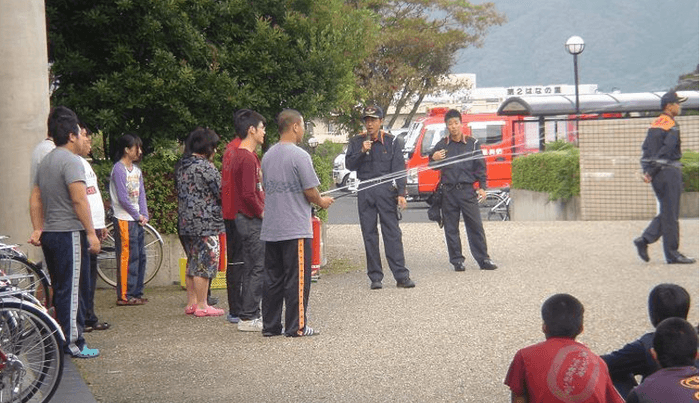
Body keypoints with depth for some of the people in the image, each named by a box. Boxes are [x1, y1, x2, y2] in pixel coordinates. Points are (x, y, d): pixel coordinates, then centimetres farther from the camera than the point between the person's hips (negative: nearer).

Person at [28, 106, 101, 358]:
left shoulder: (46, 162, 16)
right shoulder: (70, 160, -14)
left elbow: (35, 199, 17)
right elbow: (79, 199, -20)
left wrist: (38, 229, 18)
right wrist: (91, 233, -19)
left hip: (49, 234, 9)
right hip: (70, 233, -9)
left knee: (60, 290, 15)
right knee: (73, 290, -5)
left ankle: (61, 340, 19)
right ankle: (73, 342, -4)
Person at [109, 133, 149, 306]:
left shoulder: (136, 170, 15)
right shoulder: (119, 169, -12)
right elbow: (123, 198, -15)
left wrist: (144, 215, 2)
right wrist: (137, 216, -7)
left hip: (136, 219, 9)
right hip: (124, 219, -9)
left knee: (140, 256, 10)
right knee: (127, 257, -8)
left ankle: (136, 293, 18)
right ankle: (124, 296, -5)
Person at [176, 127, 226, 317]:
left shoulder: (182, 164, 11)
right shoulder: (205, 167, -15)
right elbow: (221, 192, -12)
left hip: (185, 221, 9)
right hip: (205, 222, -9)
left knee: (193, 264, 15)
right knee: (205, 264, -3)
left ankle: (191, 303, 19)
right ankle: (202, 306, 0)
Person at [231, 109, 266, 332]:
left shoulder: (242, 155, 15)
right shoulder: (247, 158, -17)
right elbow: (249, 195, -23)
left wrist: (263, 211, 14)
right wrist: (263, 214, -12)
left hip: (248, 219, 10)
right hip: (252, 220, -10)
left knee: (251, 268, 13)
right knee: (259, 268, -7)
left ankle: (249, 313, 17)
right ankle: (248, 318, -5)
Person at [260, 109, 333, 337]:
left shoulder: (268, 156, 11)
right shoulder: (299, 155, -13)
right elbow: (310, 191, -13)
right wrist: (322, 202, 9)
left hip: (270, 229, 7)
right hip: (296, 229, -7)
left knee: (273, 278, 11)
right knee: (297, 279, -1)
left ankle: (270, 325, 14)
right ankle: (296, 326, 1)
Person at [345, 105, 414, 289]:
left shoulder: (392, 142, 6)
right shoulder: (356, 142, 11)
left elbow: (399, 169, 2)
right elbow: (349, 165, 3)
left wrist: (401, 193, -8)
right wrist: (362, 151, -13)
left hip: (386, 190, -2)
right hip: (365, 191, 2)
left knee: (392, 233, -5)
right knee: (369, 235, 3)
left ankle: (401, 276, -6)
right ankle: (375, 277, 8)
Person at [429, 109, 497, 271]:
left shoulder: (472, 143, 5)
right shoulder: (441, 145, 7)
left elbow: (480, 165, 8)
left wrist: (482, 187, 1)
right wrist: (433, 158, -9)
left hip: (467, 190, -1)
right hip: (448, 191, 1)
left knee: (475, 225, -1)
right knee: (451, 228, 3)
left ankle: (483, 259, 5)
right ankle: (457, 260, 11)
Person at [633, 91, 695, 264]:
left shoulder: (655, 124, 14)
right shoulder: (672, 126, -12)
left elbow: (646, 148, 13)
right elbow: (665, 151, -18)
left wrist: (648, 170, 8)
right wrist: (651, 173, -16)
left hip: (657, 174, 9)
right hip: (669, 172, -9)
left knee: (666, 213, 15)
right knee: (670, 215, -3)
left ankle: (644, 240, 3)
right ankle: (672, 254, 1)